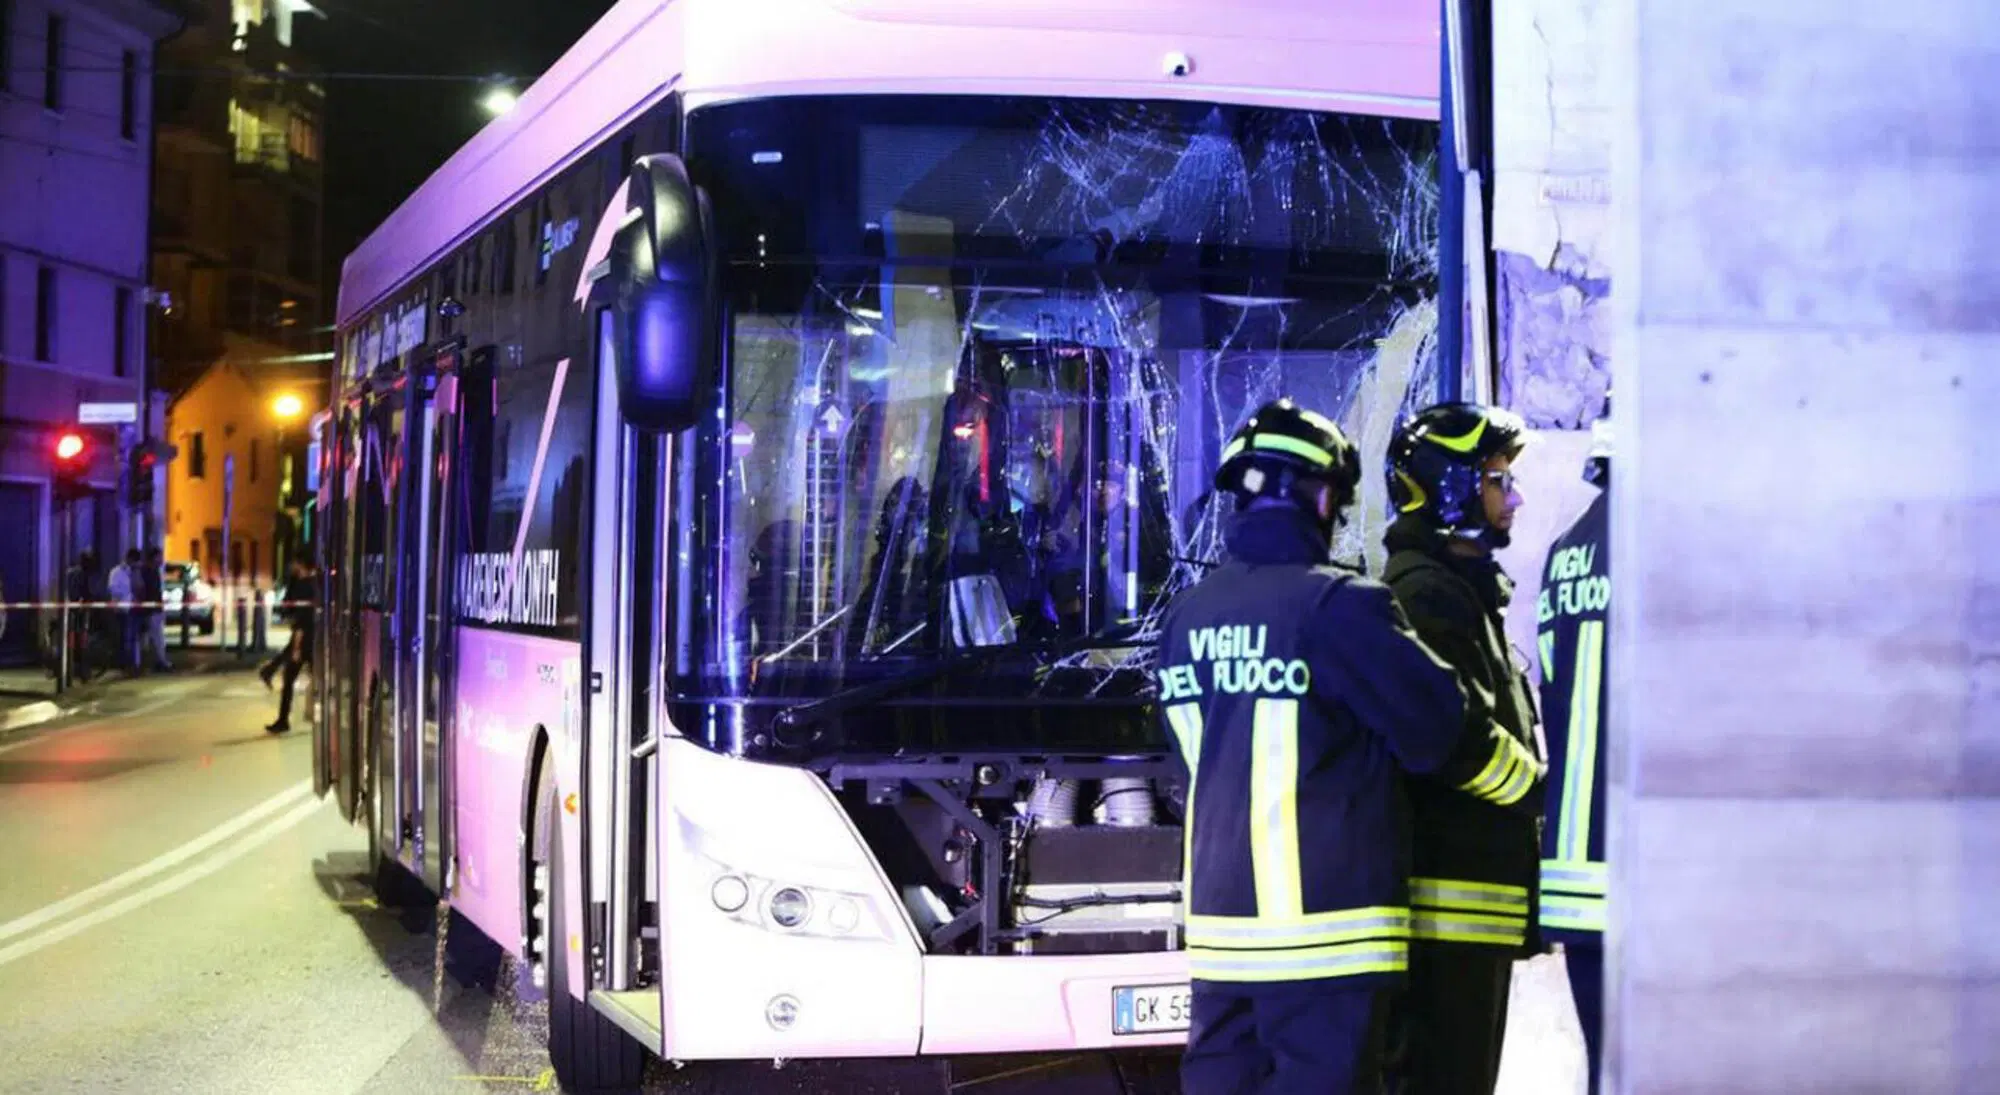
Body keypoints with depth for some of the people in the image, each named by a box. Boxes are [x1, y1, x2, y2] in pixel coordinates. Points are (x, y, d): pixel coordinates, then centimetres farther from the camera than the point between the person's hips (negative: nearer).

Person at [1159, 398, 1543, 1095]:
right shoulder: (1336, 604, -12)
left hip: (1220, 917, 7)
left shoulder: (1188, 616, 9)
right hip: (1326, 918, -7)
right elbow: (1439, 729, -6)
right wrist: (1531, 781, 13)